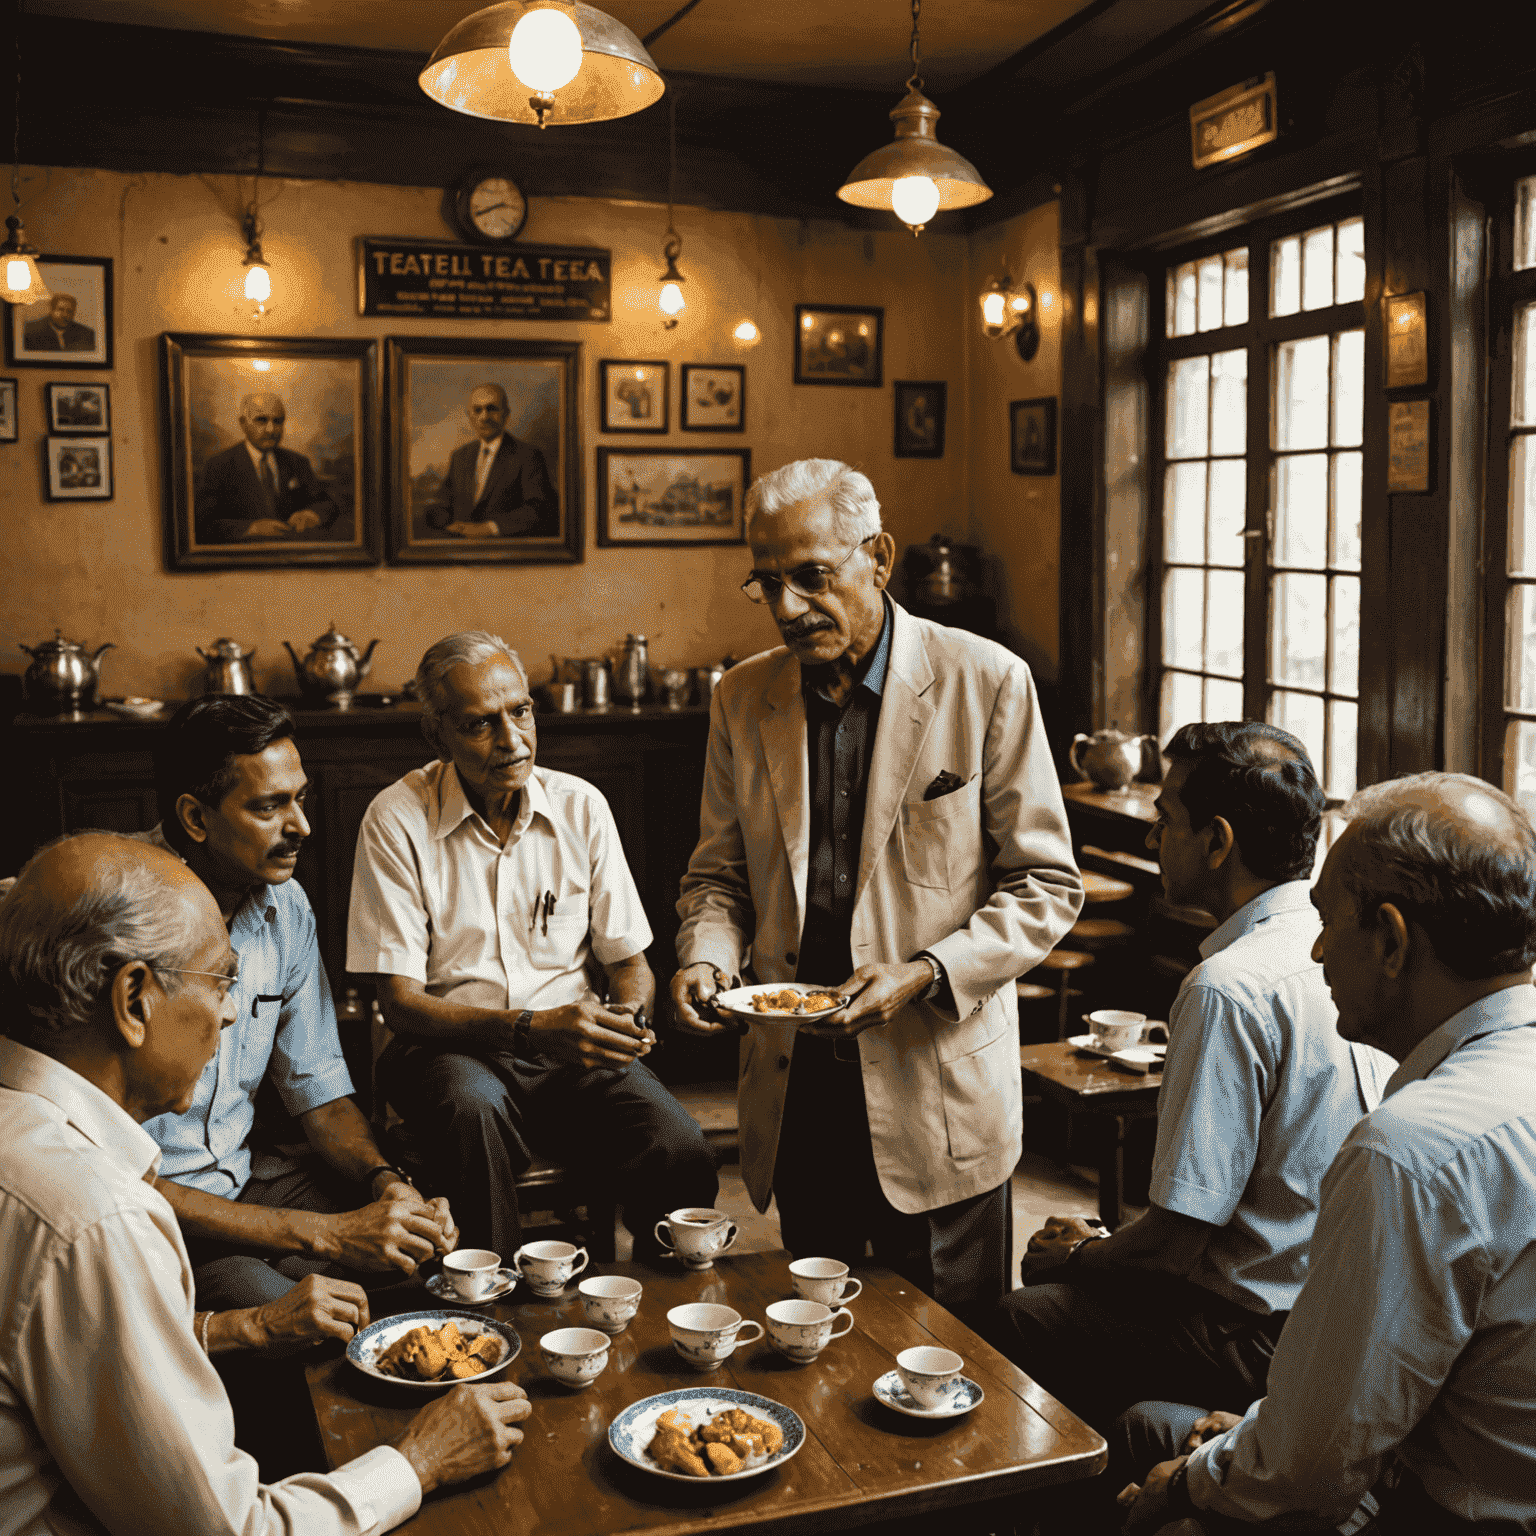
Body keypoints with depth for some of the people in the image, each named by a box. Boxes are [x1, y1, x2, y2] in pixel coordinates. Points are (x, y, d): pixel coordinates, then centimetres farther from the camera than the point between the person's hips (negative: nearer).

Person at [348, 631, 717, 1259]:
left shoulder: (581, 806, 3)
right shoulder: (397, 821, -7)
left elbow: (629, 961, 9)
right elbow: (401, 1001, -10)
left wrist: (629, 1013, -16)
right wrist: (531, 1027, -25)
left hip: (572, 1046, 2)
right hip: (451, 1048, -2)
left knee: (683, 1155, -25)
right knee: (474, 1107, -38)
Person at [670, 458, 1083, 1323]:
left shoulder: (986, 683, -8)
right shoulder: (743, 699, 4)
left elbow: (1046, 887, -5)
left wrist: (926, 974, -19)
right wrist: (708, 954, -8)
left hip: (938, 1099, -3)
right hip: (795, 1097, 4)